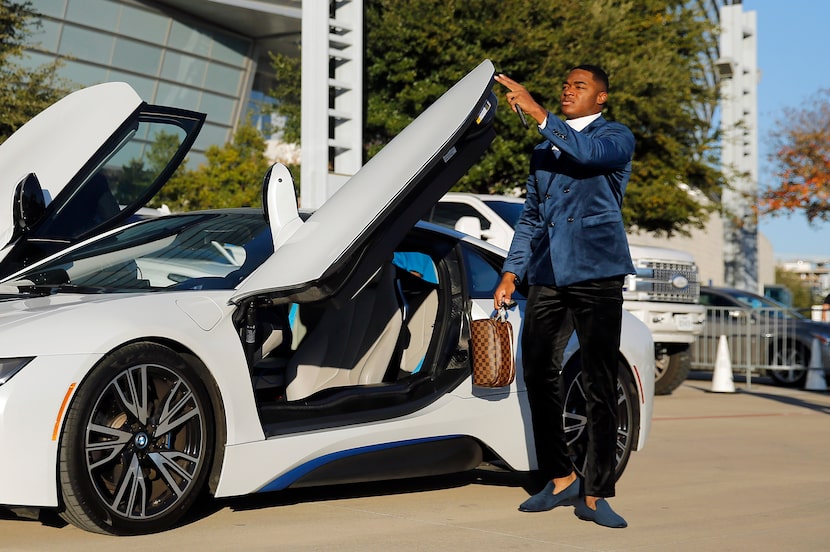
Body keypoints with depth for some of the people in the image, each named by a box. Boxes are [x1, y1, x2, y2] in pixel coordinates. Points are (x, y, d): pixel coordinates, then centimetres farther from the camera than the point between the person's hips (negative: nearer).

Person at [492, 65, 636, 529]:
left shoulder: (617, 138, 5)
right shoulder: (545, 150, 23)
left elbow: (588, 154, -19)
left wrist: (535, 111, -21)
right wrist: (512, 272, 14)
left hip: (596, 273, -6)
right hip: (547, 275, 6)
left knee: (600, 386, -5)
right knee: (539, 375, 2)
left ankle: (595, 494, -2)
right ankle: (561, 479, 16)